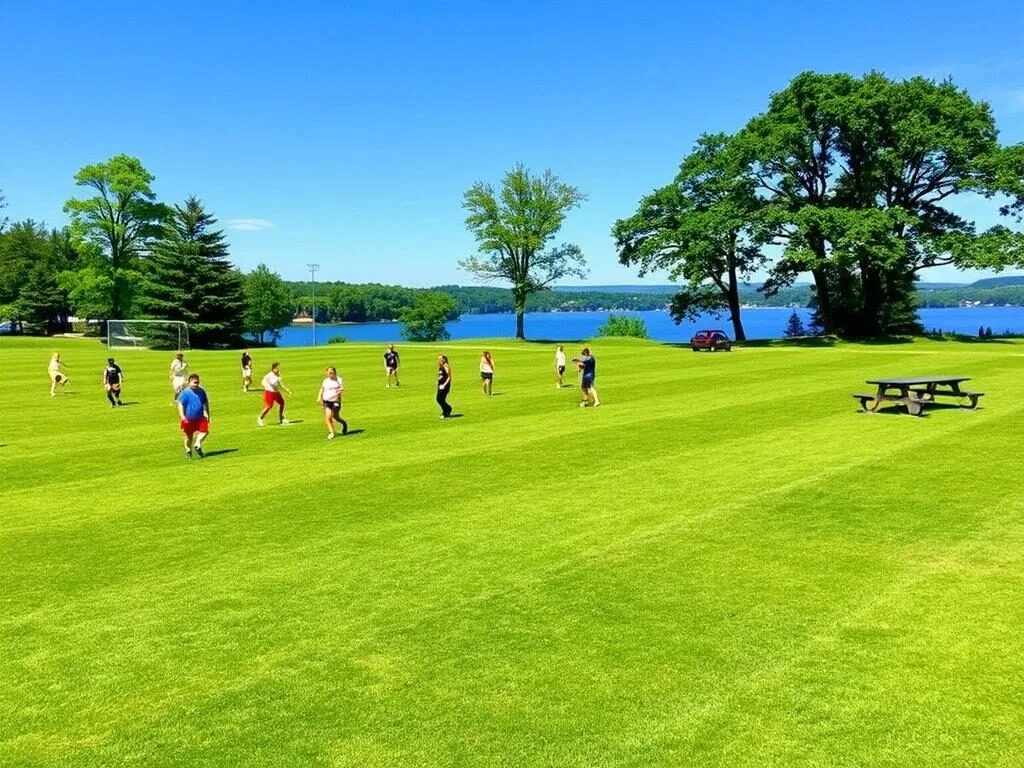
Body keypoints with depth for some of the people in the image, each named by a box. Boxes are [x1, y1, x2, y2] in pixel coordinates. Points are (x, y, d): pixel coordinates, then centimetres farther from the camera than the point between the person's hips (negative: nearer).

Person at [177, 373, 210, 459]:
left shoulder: (201, 391, 3)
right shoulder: (185, 392, -11)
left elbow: (205, 403, 16)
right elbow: (180, 404, -13)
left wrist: (207, 414, 16)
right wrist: (182, 417, -23)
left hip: (200, 418, 3)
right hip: (188, 419, -3)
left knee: (205, 431, -13)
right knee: (189, 436, 8)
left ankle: (197, 445, 3)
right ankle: (188, 451, 26)